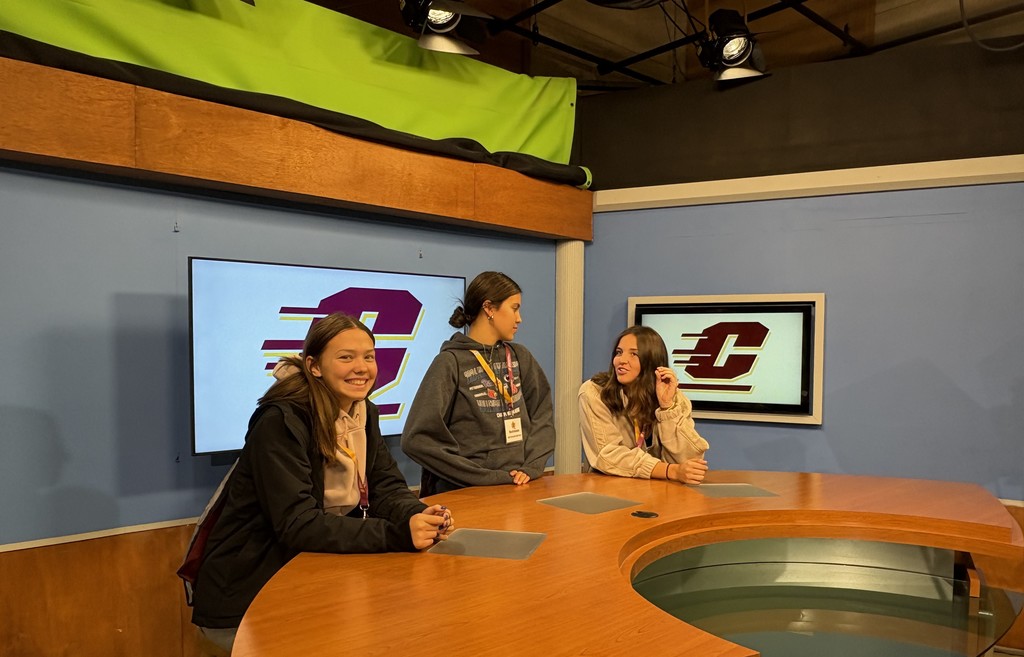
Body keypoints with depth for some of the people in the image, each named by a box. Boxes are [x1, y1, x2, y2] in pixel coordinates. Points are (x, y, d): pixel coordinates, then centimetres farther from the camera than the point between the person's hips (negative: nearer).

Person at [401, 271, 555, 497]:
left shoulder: (520, 357, 11)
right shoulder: (450, 362, -6)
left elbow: (543, 414, 14)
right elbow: (418, 439, -12)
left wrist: (531, 466, -4)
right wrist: (488, 477, -11)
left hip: (518, 488, 4)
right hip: (465, 494, -4)